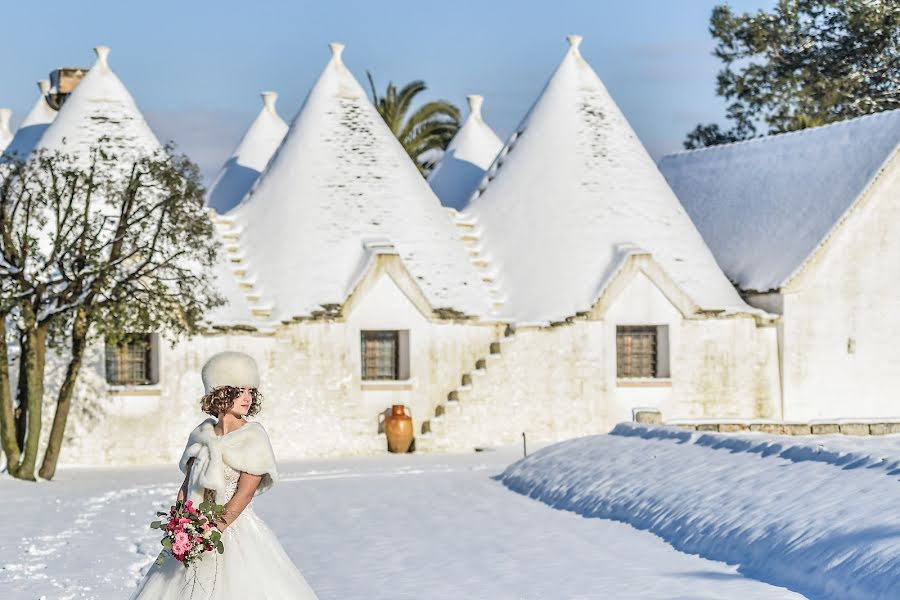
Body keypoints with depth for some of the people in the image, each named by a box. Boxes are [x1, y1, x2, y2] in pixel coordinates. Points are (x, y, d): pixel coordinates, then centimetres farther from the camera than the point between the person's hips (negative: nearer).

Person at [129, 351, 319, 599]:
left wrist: (214, 531, -17)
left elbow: (244, 494, -13)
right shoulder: (201, 434, 8)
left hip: (237, 530, -5)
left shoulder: (253, 436, -7)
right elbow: (187, 485, 11)